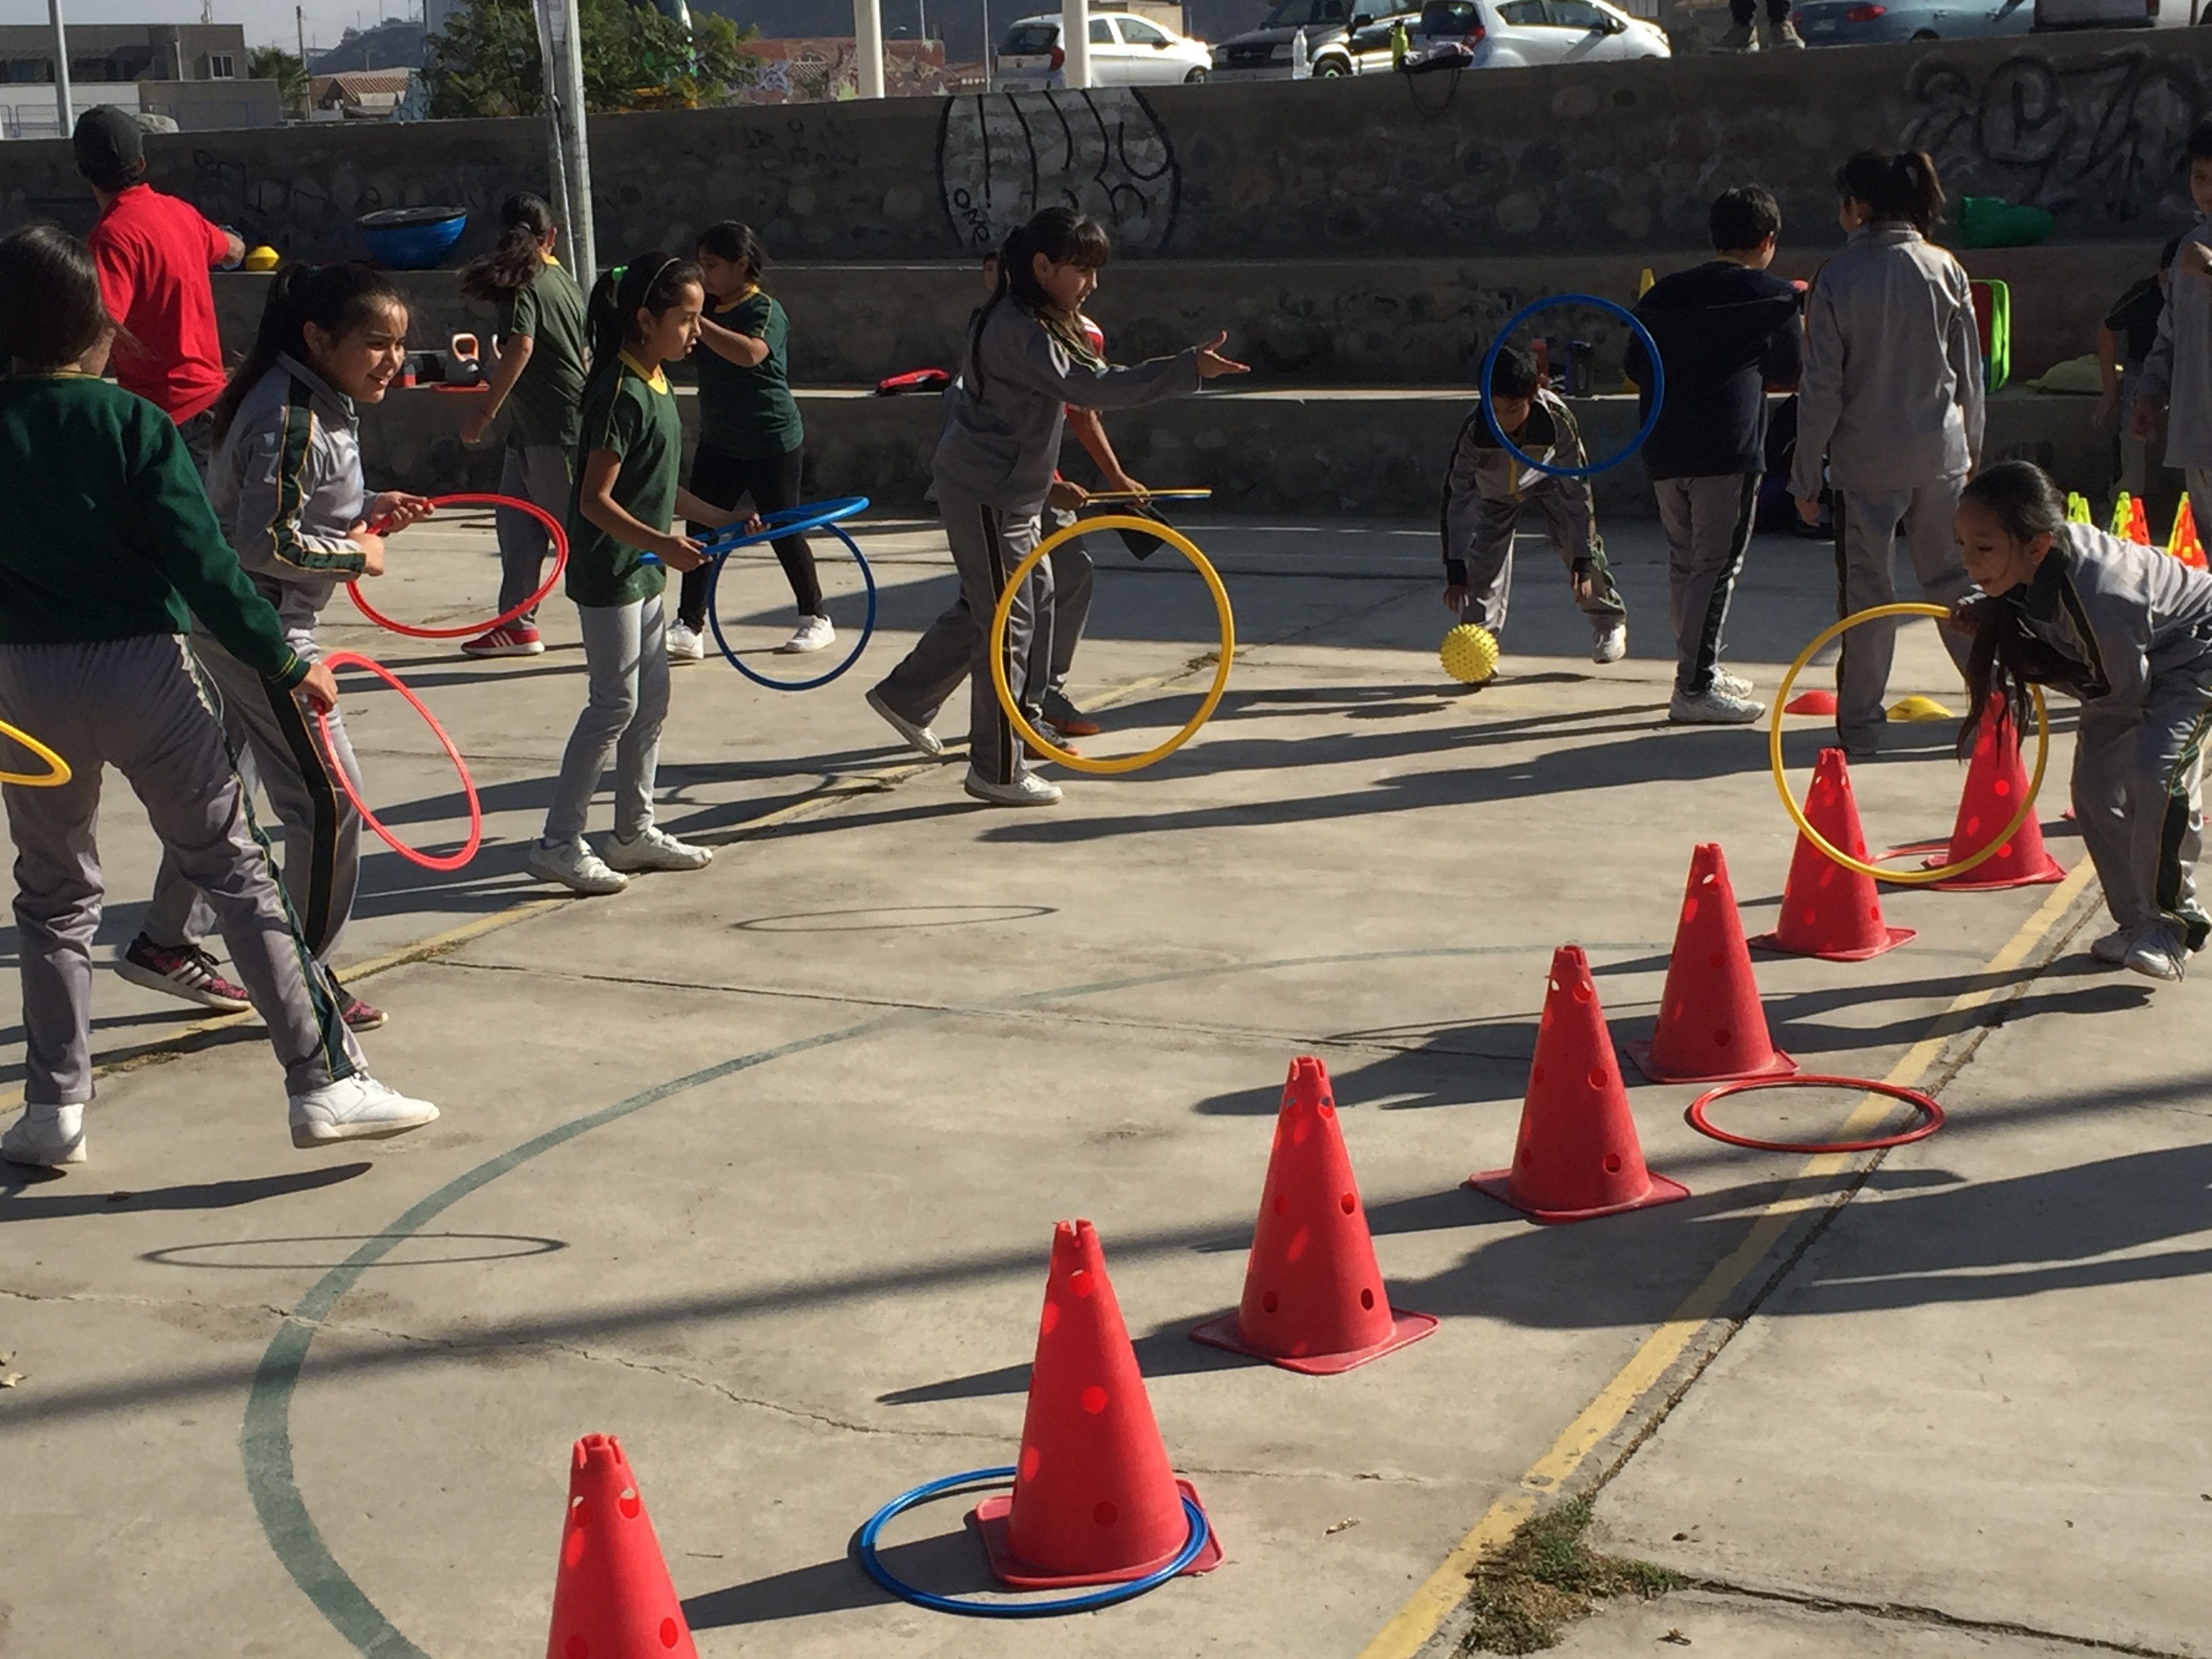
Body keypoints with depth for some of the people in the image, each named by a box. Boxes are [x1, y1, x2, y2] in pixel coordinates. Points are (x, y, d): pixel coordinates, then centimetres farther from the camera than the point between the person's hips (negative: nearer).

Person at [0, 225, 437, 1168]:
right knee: (236, 874, 4)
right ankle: (324, 1082, 2)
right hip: (142, 670, -2)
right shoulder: (135, 424, -7)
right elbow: (202, 567, -12)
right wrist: (283, 664, -6)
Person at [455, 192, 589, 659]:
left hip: (550, 429, -9)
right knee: (515, 520, 13)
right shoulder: (565, 281, 10)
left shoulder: (522, 284, -13)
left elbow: (520, 346, -25)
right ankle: (516, 625, 18)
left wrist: (485, 411, -22)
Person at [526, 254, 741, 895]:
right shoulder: (621, 393, -20)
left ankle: (635, 830, 25)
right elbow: (595, 500, -24)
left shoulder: (655, 384, 9)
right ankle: (558, 843, 0)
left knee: (651, 697, 14)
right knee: (614, 703, -7)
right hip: (608, 572, -10)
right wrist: (660, 543, -34)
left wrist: (717, 518, 20)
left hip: (641, 571, 10)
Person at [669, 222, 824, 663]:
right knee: (700, 531, -1)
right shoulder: (710, 309, 9)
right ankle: (688, 629, -2)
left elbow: (750, 352, -36)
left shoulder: (765, 311, -15)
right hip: (718, 442, 7)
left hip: (772, 444, -7)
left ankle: (816, 620, 19)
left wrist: (695, 322, -37)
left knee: (784, 532, 3)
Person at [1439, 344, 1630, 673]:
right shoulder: (1475, 427, -39)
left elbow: (1577, 489, -31)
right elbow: (1457, 496, -35)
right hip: (1495, 488, 0)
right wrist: (1455, 570, -40)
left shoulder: (1557, 419, -39)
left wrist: (1583, 561, -31)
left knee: (1577, 543, -9)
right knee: (1487, 555, -16)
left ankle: (1609, 621, 15)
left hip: (1548, 477, 0)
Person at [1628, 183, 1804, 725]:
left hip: (1664, 449, 6)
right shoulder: (1774, 295, 2)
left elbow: (1637, 366, 14)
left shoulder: (1665, 292, 14)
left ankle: (1701, 668, 28)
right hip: (1729, 447, -6)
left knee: (1684, 561, 17)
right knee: (1717, 565, -3)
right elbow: (1789, 375, 8)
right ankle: (1695, 687, -5)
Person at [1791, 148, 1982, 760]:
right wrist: (1972, 446, 19)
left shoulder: (1837, 279, -9)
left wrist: (1806, 473, -1)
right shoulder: (1945, 270, 1)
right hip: (1940, 453, 3)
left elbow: (1822, 388, -8)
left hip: (1865, 459, -3)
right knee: (1954, 578, 14)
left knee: (1867, 590, 4)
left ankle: (1860, 726, 7)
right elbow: (1970, 372, 7)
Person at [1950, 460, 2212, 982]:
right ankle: (2137, 923, 14)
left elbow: (2127, 695, -28)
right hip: (2132, 664, 8)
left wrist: (2046, 670, -20)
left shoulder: (2098, 597, -42)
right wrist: (1985, 619, -15)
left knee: (2154, 773, -25)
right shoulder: (2033, 563, -21)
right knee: (2095, 785, 3)